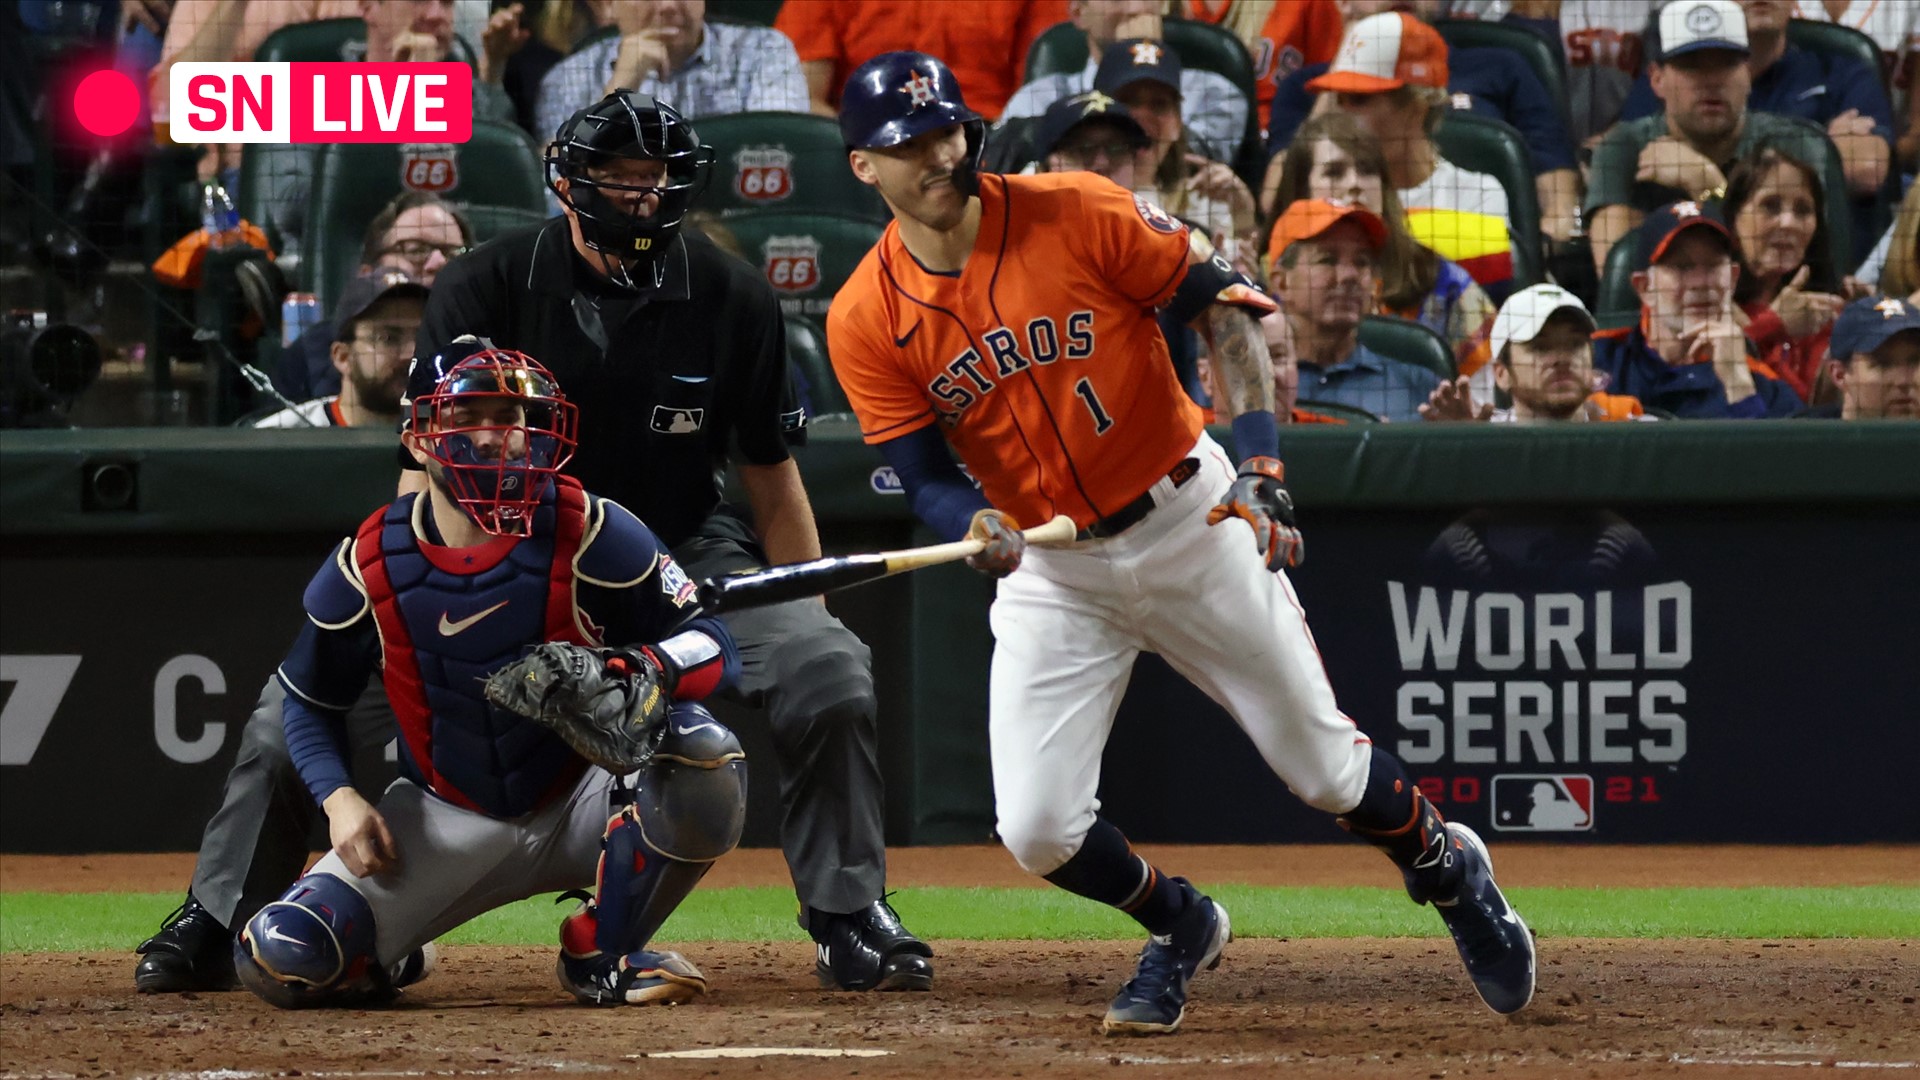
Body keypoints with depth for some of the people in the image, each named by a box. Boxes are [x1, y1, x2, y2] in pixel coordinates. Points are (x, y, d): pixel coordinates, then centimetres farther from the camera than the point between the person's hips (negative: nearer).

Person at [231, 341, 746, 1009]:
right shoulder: (368, 566, -8)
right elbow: (308, 699, 7)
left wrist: (635, 669, -36)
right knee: (280, 962, -22)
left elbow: (715, 647, -14)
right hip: (448, 823, 0)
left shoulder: (589, 535, -14)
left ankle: (602, 955, -9)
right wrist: (339, 798, -11)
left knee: (701, 753, -34)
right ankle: (387, 954, 19)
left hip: (583, 802, 0)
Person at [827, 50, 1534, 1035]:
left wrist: (1260, 466, -18)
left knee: (1324, 768, 5)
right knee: (1037, 831, -9)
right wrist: (979, 528, -32)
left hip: (1187, 521, -2)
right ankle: (1181, 929, 24)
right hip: (1051, 571, 2)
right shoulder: (866, 320, -10)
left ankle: (1447, 870, 38)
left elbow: (1221, 307, -9)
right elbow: (925, 477, -8)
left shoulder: (1078, 213, -16)